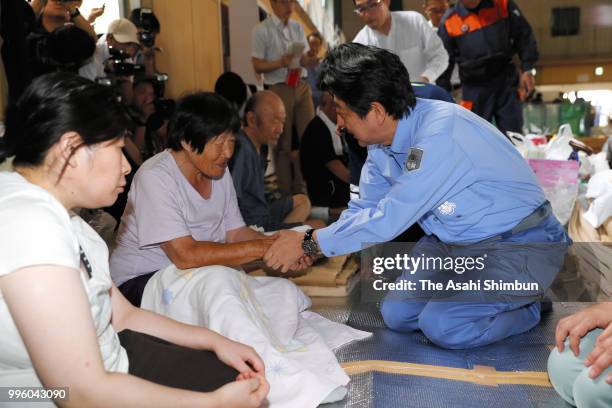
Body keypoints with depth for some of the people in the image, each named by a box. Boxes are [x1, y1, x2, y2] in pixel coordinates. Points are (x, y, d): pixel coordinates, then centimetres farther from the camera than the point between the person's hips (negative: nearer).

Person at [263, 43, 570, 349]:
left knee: (442, 324, -24)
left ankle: (528, 309, 2)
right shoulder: (382, 140, -2)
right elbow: (364, 208, 7)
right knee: (397, 315, 2)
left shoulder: (440, 134, -30)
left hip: (521, 245, -8)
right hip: (456, 242, 8)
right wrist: (308, 243, -9)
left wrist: (310, 243, -21)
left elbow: (388, 220, -29)